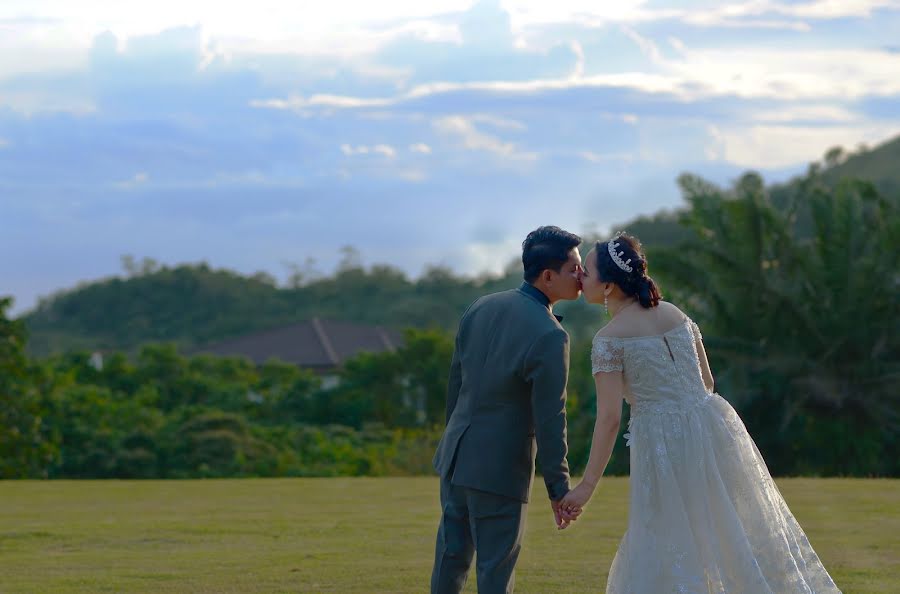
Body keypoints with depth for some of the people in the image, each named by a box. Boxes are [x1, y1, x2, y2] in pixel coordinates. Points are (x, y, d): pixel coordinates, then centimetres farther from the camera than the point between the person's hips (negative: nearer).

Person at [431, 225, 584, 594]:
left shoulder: (480, 308, 3)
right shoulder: (550, 336, -19)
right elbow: (549, 420, -17)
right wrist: (558, 489, -10)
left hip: (456, 456, 7)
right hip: (500, 467, -7)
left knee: (451, 552, 19)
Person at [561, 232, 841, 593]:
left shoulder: (608, 340, -8)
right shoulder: (674, 313, 11)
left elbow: (609, 418, -15)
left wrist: (587, 487, -14)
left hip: (663, 442, -6)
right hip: (712, 425, 6)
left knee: (660, 563, 4)